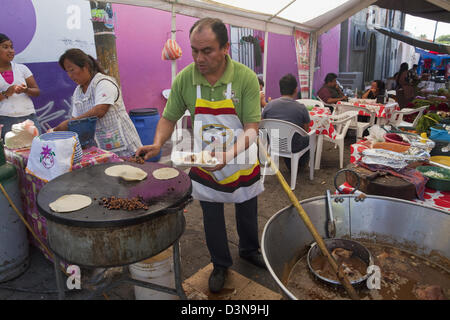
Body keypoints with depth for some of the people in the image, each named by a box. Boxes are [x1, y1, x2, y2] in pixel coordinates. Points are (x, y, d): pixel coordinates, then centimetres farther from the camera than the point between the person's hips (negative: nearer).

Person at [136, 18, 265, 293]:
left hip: (242, 162, 0)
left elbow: (252, 128, -22)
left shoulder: (246, 78, -20)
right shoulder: (184, 79, -14)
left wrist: (229, 154, -39)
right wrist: (157, 144, -22)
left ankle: (249, 250, 51)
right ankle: (220, 265, 41)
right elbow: (169, 117, -3)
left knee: (247, 213, 21)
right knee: (212, 220, 15)